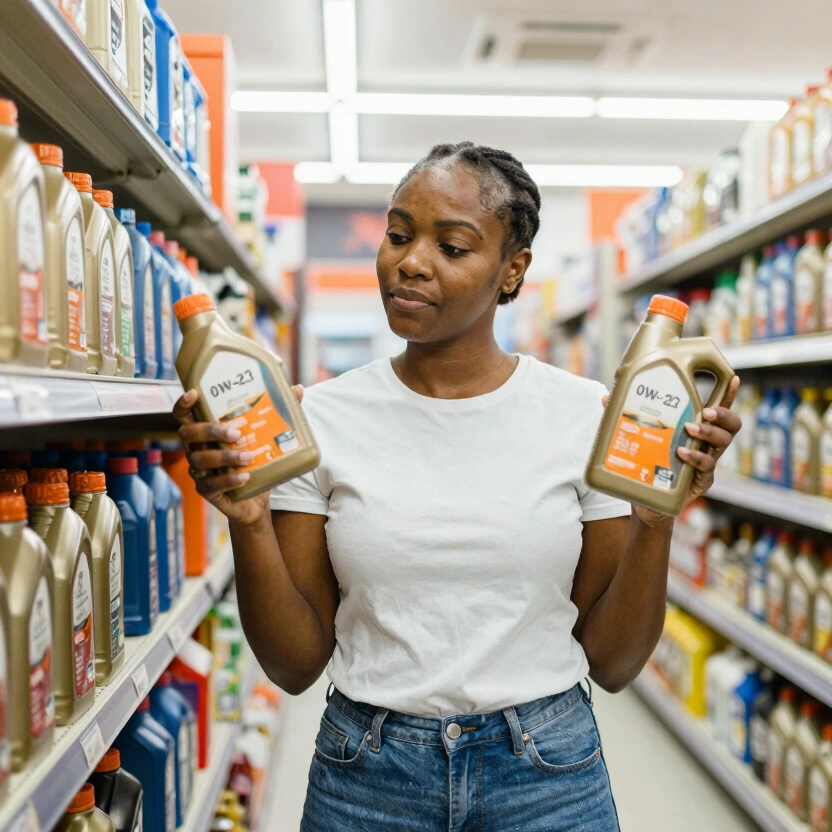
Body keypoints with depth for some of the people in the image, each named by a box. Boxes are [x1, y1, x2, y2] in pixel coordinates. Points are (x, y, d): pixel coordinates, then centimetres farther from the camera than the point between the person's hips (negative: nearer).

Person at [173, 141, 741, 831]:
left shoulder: (587, 415, -8)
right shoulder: (322, 417, -7)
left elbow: (612, 663, -3)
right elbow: (297, 665, -5)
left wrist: (656, 521, -17)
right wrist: (249, 522, -19)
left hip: (548, 774, 0)